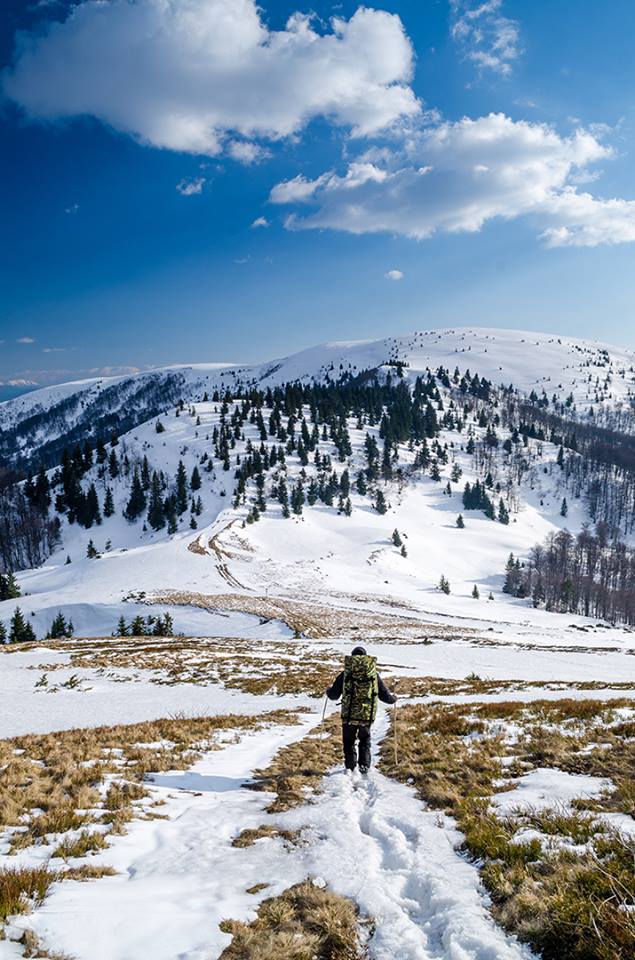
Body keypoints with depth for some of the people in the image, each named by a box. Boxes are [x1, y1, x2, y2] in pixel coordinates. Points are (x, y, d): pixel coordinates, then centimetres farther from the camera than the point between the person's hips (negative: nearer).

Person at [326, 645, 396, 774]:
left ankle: (350, 768, 12)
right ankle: (364, 766, 12)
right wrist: (394, 698, 27)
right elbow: (385, 696, 5)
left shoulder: (345, 674, -3)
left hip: (349, 716, -1)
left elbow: (334, 695, 2)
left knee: (349, 742, 17)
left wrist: (329, 690, 25)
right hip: (367, 716, 1)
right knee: (365, 740, 22)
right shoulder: (374, 674, 0)